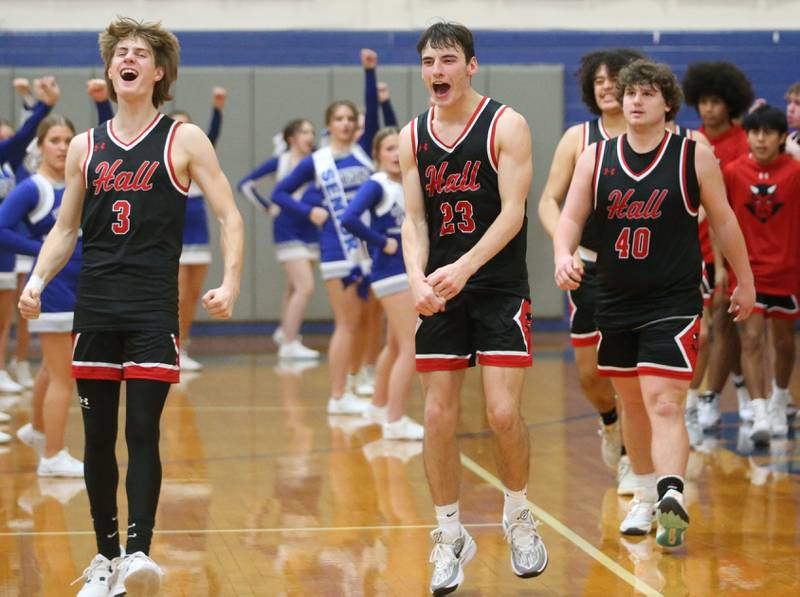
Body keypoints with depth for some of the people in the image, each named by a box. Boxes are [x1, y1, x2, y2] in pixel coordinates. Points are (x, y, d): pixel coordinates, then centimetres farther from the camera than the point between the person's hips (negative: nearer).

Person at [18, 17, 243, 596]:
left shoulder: (184, 139, 2)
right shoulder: (85, 147, 13)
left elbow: (229, 216, -1)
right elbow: (65, 229, 18)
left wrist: (230, 282, -15)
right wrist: (37, 281, 0)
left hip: (153, 308, -4)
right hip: (95, 307, 4)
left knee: (143, 432, -10)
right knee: (98, 436, 6)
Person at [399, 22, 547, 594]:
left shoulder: (506, 125, -7)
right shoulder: (413, 136, 7)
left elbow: (512, 212, -13)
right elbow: (415, 218, 5)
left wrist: (463, 268, -25)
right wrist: (418, 277, -14)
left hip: (499, 290, -4)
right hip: (441, 295, 4)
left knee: (504, 413, -9)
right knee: (438, 417, 1)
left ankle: (520, 517, 16)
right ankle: (450, 537, 14)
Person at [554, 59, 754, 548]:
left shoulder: (694, 157, -3)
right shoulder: (596, 158, 3)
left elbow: (723, 220, 5)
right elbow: (571, 218, 1)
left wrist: (745, 282, 11)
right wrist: (564, 256, -20)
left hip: (674, 302, -4)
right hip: (615, 304, 4)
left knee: (664, 404, -18)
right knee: (633, 403, 15)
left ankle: (673, 497, -29)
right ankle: (647, 496, 31)